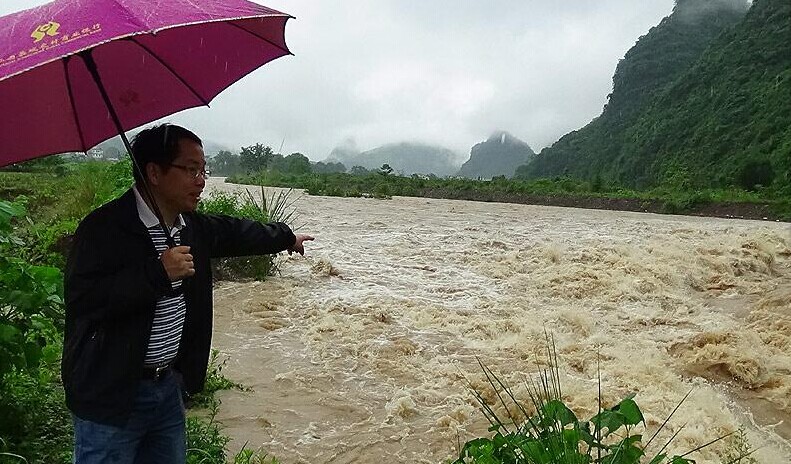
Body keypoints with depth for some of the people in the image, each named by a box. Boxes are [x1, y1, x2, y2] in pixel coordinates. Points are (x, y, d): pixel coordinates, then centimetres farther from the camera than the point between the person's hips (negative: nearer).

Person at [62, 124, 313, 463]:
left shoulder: (193, 226, 6)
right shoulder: (103, 228, -19)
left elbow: (234, 232, 24)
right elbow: (81, 299, -28)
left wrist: (286, 237, 36)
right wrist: (159, 272, -29)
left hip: (169, 384, 8)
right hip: (111, 395, -7)